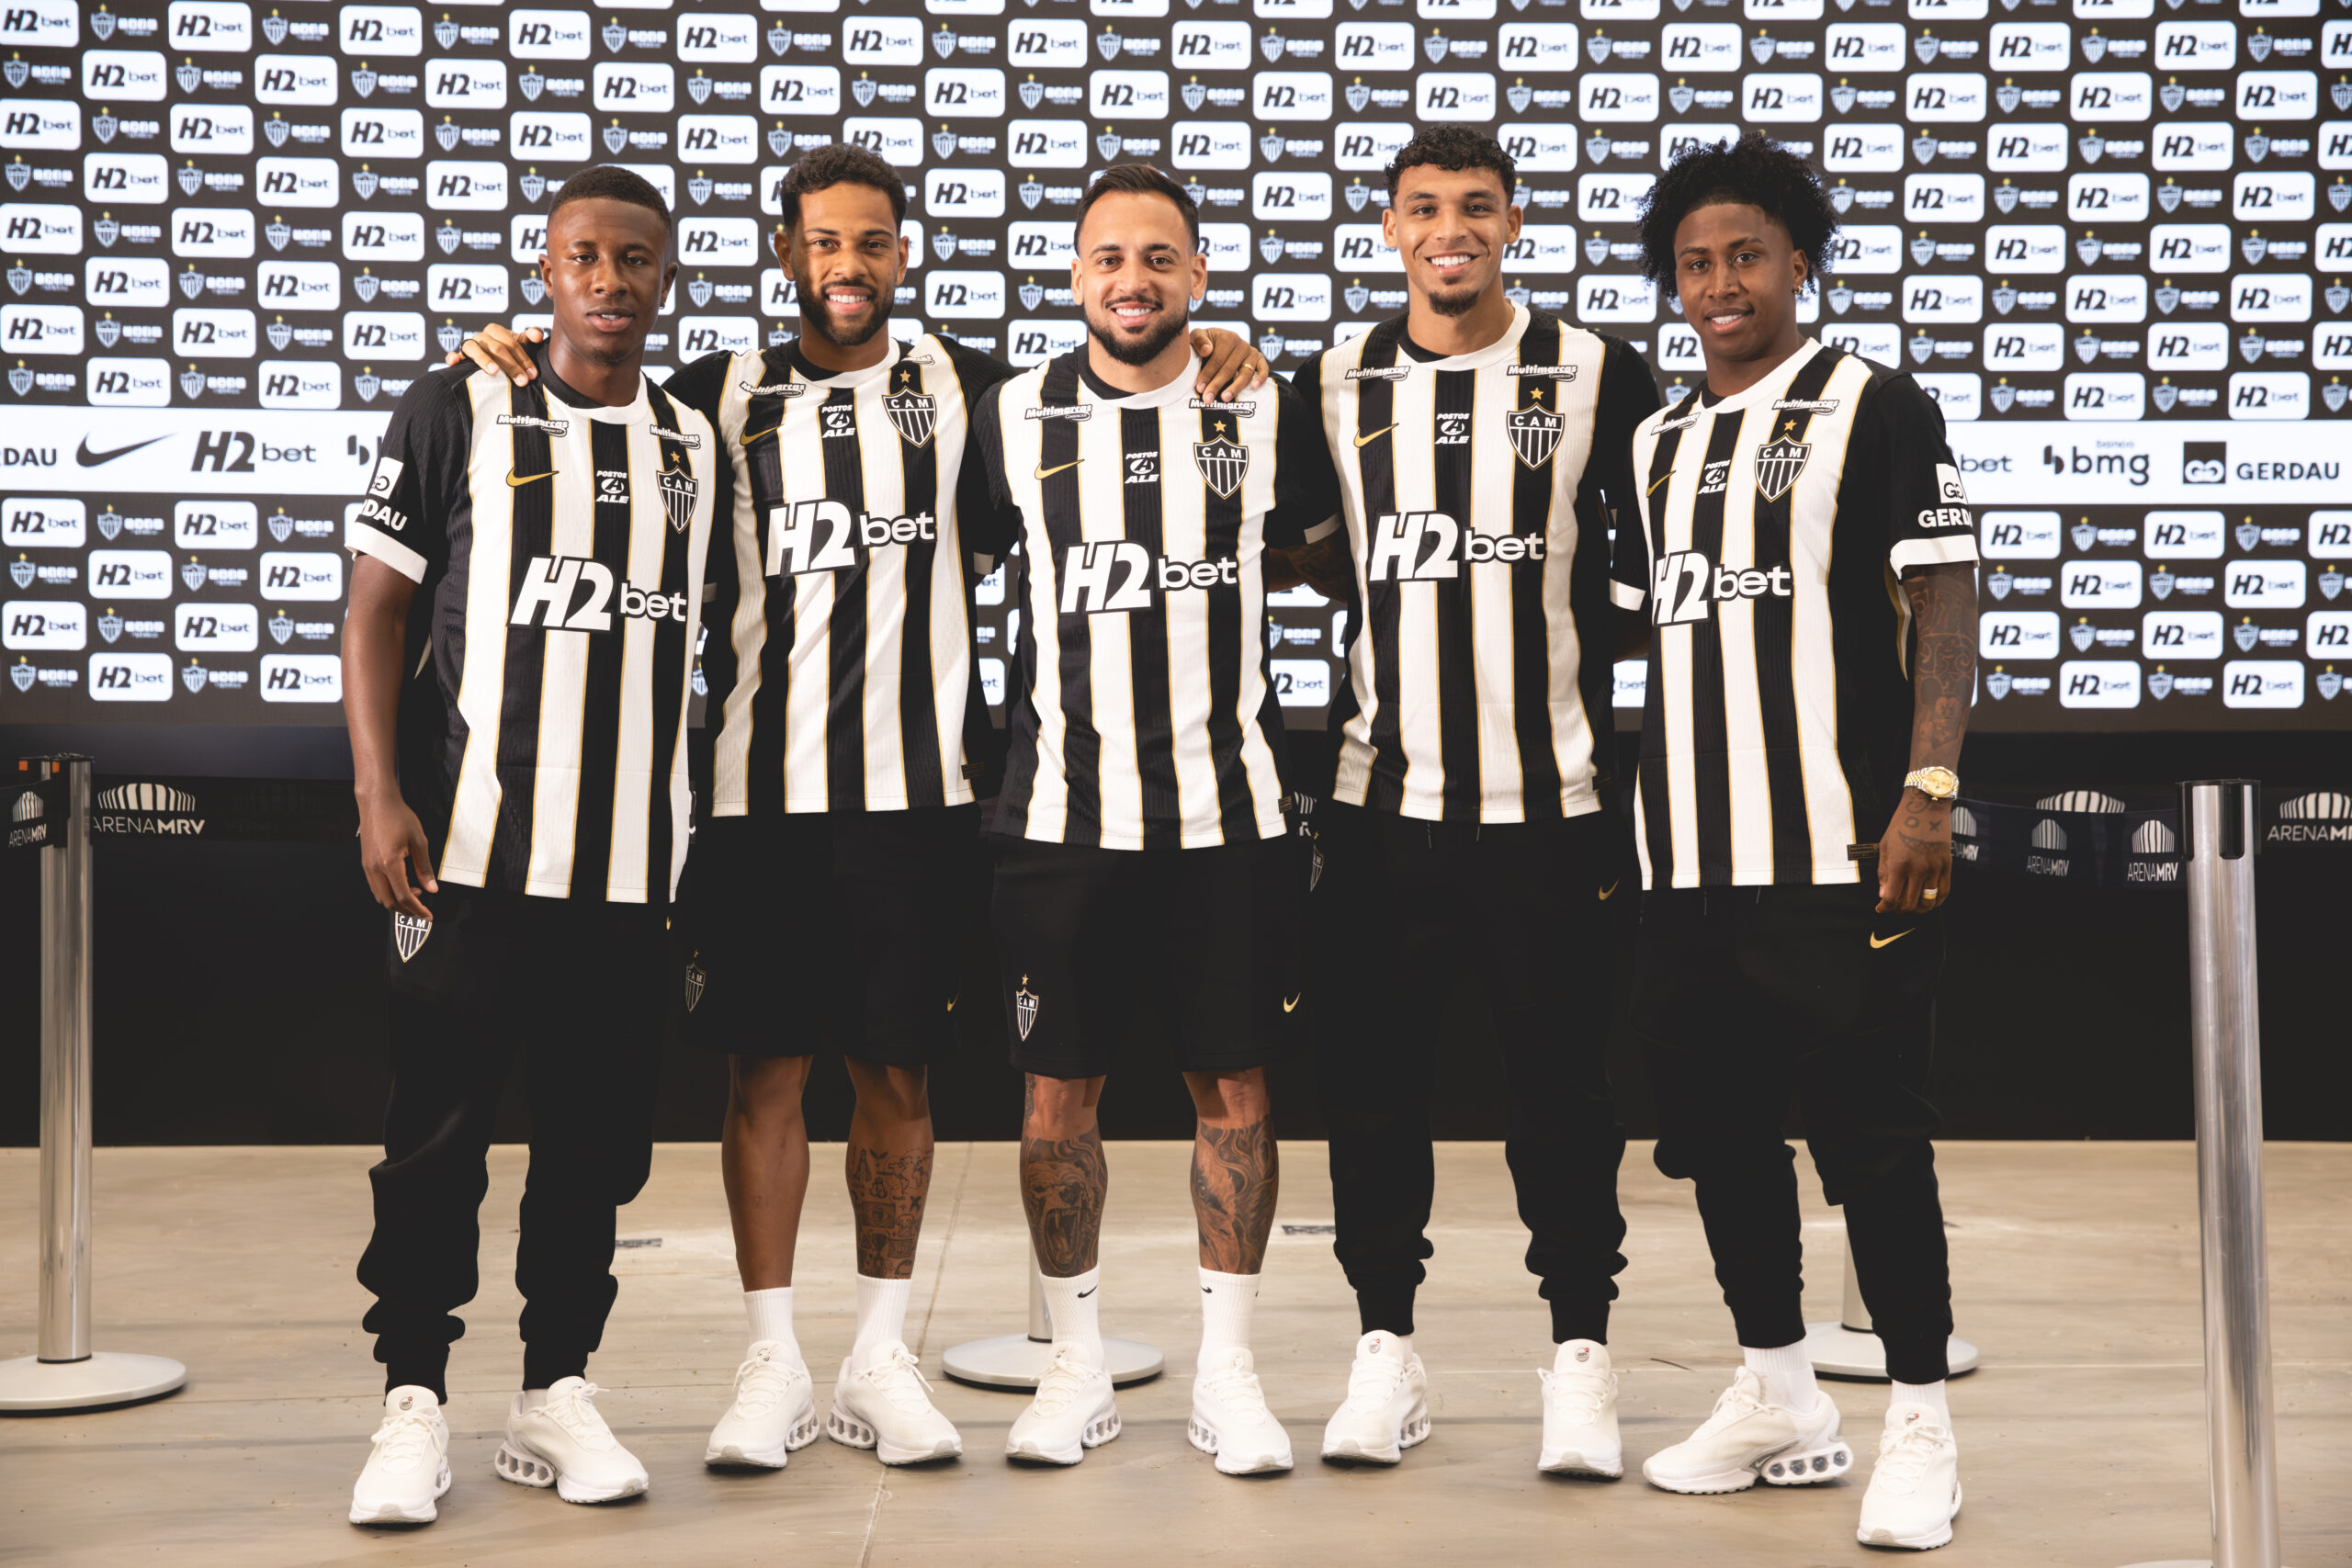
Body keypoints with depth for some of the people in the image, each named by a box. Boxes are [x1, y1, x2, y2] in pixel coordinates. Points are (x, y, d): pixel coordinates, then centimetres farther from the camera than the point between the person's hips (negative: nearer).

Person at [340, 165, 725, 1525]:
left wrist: (705, 839, 15)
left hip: (634, 857, 3)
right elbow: (380, 608, 1)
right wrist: (381, 796, -9)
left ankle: (557, 1394, 19)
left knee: (600, 1135, 7)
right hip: (472, 846, -3)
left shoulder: (701, 449, 12)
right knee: (439, 1132, -1)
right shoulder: (459, 414, 2)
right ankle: (414, 1405, 11)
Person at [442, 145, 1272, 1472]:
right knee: (764, 1068, 4)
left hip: (920, 789, 1)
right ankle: (774, 1358, 16)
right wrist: (507, 359, -4)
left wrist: (1215, 354, -2)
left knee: (900, 1070, 7)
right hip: (759, 789, 0)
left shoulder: (962, 388, 9)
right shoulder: (721, 395, 8)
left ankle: (882, 1352, 20)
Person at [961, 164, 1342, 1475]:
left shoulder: (1268, 413, 4)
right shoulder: (1014, 417, 4)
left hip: (1232, 817, 0)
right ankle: (1079, 1366, 20)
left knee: (1235, 1086, 5)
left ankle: (1228, 1366, 18)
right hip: (1062, 816, 0)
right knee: (1059, 1090, 5)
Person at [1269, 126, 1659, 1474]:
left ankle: (1583, 1354, 18)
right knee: (1373, 1084, 6)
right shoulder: (1334, 386, 7)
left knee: (1566, 1089, 4)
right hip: (1384, 801, 2)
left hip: (1555, 800, -2)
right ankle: (1386, 1350, 20)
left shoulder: (1601, 375, 1)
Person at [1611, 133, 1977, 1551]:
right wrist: (1610, 818, 17)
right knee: (1720, 1128, 12)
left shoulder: (1877, 409, -2)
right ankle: (1781, 1403, 27)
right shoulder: (1658, 443, 16)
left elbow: (1945, 605, -9)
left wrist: (1929, 786, -19)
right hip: (1691, 859, 7)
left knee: (1872, 1138, -2)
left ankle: (1921, 1430, 11)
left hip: (1841, 852, -7)